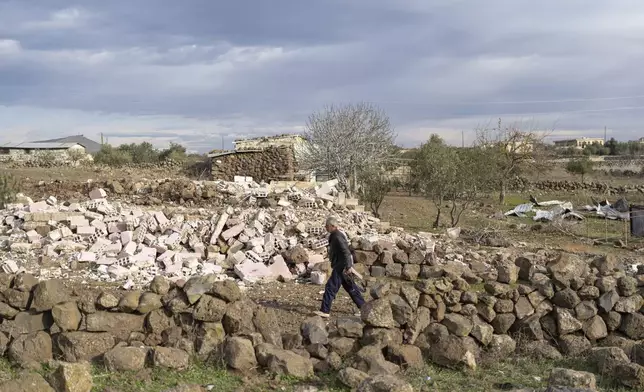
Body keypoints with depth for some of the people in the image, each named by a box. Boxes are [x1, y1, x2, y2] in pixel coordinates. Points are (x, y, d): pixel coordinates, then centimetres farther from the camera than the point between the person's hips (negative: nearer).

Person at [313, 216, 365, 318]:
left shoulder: (337, 237, -18)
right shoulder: (334, 235, 14)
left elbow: (346, 252, -24)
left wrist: (348, 266, -28)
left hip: (341, 267, -11)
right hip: (340, 266, 11)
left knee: (330, 287, -9)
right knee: (351, 288, 16)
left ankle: (325, 311, -7)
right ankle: (363, 307, 24)